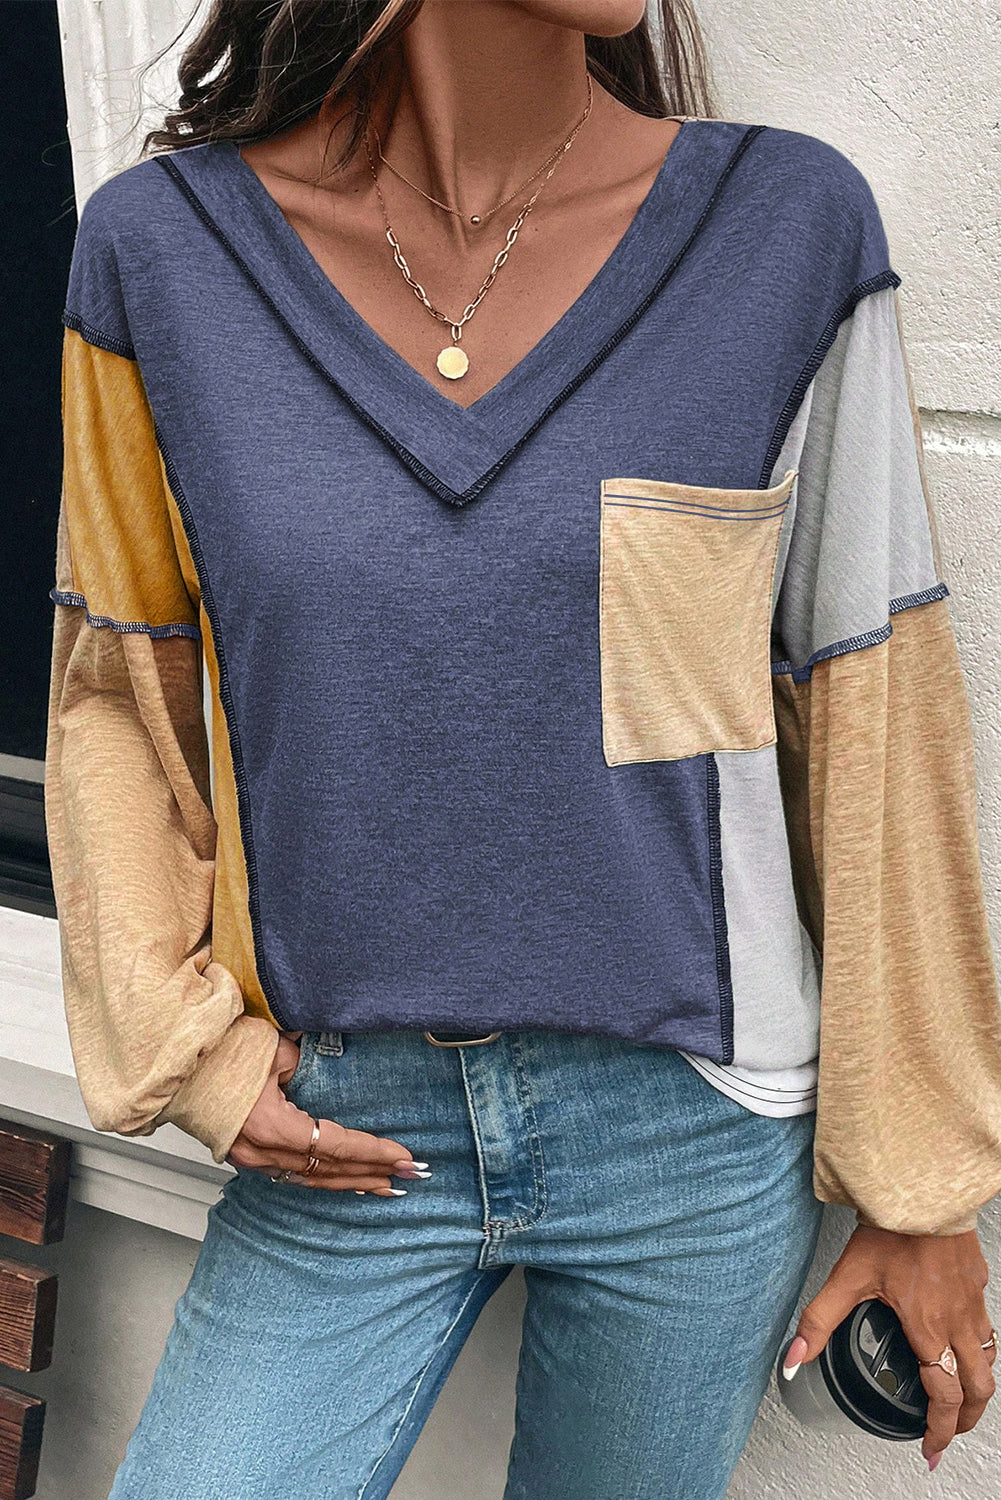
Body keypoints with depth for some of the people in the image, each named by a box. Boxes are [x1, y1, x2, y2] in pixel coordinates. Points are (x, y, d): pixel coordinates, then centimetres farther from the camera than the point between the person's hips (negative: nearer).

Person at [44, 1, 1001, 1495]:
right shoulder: (162, 246, -6)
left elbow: (873, 726, -3)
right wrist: (185, 1046, -4)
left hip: (695, 1134, 0)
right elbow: (117, 697, 6)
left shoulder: (790, 225, -8)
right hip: (345, 1139, 1)